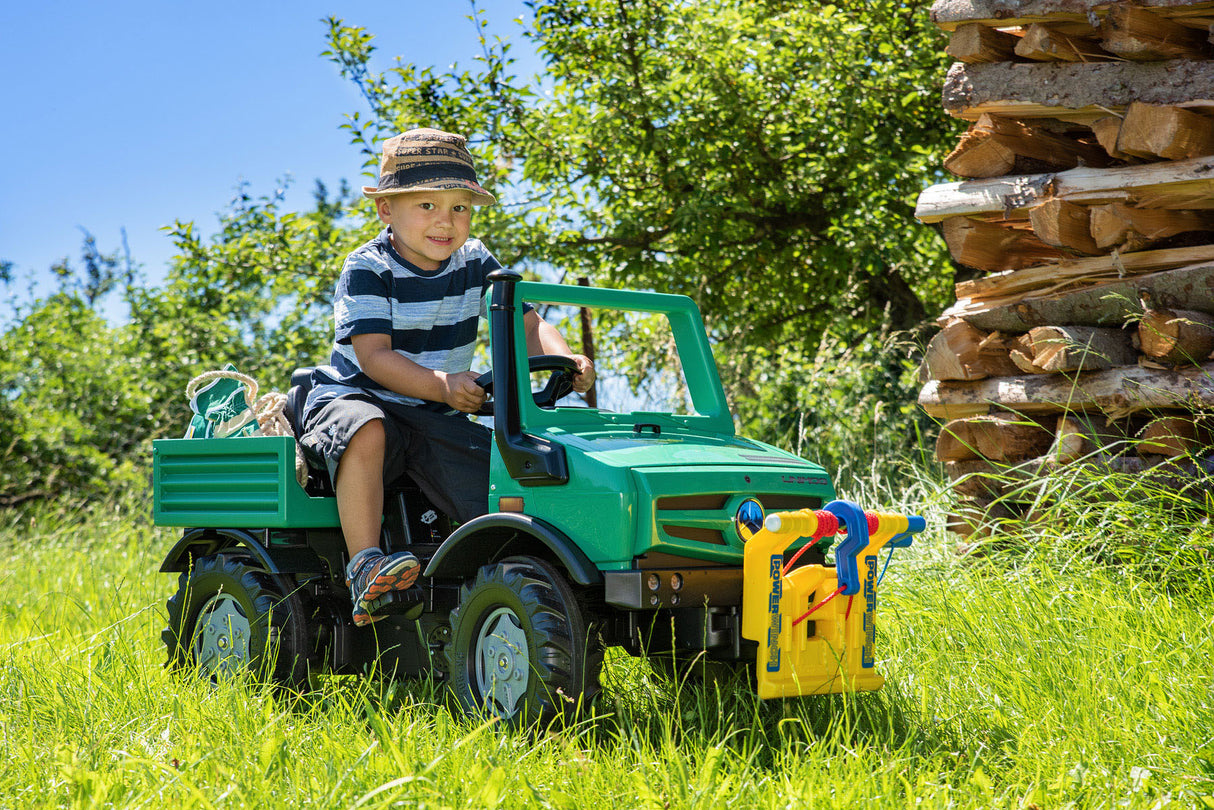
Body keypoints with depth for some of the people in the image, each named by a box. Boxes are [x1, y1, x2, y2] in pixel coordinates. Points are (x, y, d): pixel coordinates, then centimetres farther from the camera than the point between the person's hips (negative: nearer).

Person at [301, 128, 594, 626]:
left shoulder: (474, 263, 4)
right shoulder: (367, 270, -12)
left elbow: (527, 324, -1)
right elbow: (373, 356, -23)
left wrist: (564, 360, -24)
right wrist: (441, 385, -39)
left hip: (435, 416, 5)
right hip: (354, 395, -5)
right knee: (366, 432, -40)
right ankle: (365, 566, -37)